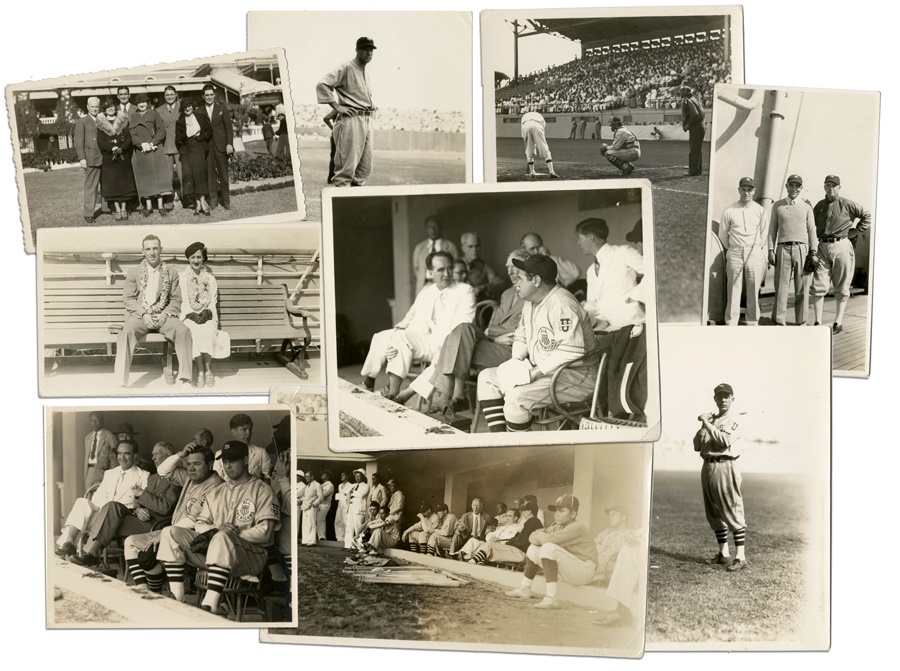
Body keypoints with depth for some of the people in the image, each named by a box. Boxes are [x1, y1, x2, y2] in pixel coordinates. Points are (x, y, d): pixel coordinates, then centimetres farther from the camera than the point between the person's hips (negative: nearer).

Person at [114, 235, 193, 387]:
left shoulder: (172, 273, 14)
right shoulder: (133, 273, 13)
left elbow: (176, 300, 10)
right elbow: (129, 299, 6)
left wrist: (165, 314, -10)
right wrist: (144, 314, -11)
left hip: (163, 316, 1)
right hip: (139, 316, 0)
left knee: (183, 330, -30)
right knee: (127, 331, -33)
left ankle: (185, 377, -27)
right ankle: (122, 380, -33)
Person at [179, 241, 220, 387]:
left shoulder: (211, 279, 13)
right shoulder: (181, 278, 9)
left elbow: (213, 302, 8)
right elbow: (181, 302, 2)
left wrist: (207, 312, -12)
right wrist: (192, 314, -14)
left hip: (207, 316, 1)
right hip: (189, 316, -1)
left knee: (208, 331, -33)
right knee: (194, 331, -34)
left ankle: (207, 370, -29)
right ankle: (201, 371, -31)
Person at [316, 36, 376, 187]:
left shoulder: (366, 73, 21)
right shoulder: (346, 68, -5)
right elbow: (322, 85, -13)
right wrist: (336, 107, -15)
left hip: (367, 121, 8)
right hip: (351, 120, -8)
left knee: (365, 167, 7)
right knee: (347, 165, -10)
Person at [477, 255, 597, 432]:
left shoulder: (562, 304, -21)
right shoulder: (530, 303, 11)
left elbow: (571, 352, -29)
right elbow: (521, 336, 20)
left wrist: (535, 372, -26)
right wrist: (517, 361, -1)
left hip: (575, 375, -10)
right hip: (539, 370, 10)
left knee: (516, 395, -31)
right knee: (486, 377, 3)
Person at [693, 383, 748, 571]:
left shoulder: (736, 420, -2)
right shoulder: (711, 419, 18)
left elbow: (725, 440, -19)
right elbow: (697, 445, 14)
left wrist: (708, 424, -14)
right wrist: (703, 425, 1)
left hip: (725, 467, -7)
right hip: (707, 467, 7)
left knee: (732, 512, -8)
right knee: (714, 514, 12)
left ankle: (740, 557, -6)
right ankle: (724, 554, 22)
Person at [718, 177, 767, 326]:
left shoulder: (760, 210, 4)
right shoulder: (729, 211, 1)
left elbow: (763, 234, 12)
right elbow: (722, 234, 10)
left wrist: (757, 249, 12)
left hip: (754, 254, 1)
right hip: (735, 254, -1)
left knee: (753, 291, 2)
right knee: (733, 290, -1)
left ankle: (753, 324, 10)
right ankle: (731, 324, 4)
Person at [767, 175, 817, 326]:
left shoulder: (806, 207, 10)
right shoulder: (777, 206, 11)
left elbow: (812, 231, 9)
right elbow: (772, 229, 10)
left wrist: (813, 252, 1)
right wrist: (771, 250, 1)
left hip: (801, 248, 0)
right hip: (783, 249, 0)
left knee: (802, 288, 2)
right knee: (781, 286, -3)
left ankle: (801, 322, 9)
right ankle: (779, 321, 2)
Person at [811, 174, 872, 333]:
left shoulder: (847, 204, 1)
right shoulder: (819, 205, 12)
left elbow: (867, 216, 5)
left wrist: (855, 232, 1)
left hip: (841, 246, -3)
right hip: (822, 247, 3)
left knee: (841, 288, 3)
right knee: (818, 286, -2)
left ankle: (838, 322, 8)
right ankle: (818, 323, 2)